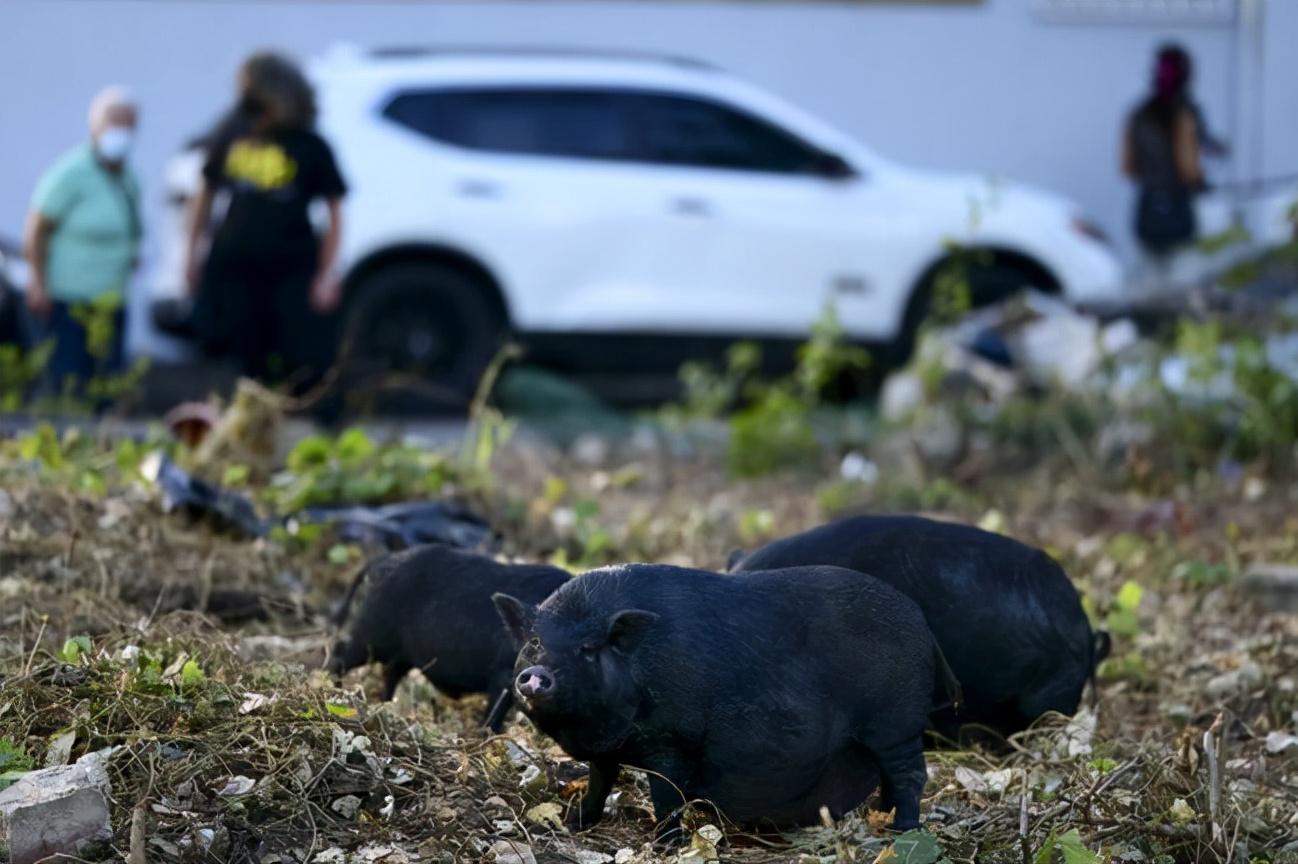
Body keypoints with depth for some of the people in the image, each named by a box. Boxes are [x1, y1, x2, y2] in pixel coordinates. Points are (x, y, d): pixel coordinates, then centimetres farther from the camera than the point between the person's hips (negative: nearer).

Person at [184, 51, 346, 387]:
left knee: (305, 365, -8)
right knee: (252, 363, 11)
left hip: (292, 271, -3)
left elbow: (335, 213, -1)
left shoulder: (311, 148, -5)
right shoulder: (233, 133, 3)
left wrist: (326, 276, -7)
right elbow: (206, 193, 15)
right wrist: (193, 253, 13)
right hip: (233, 268, 3)